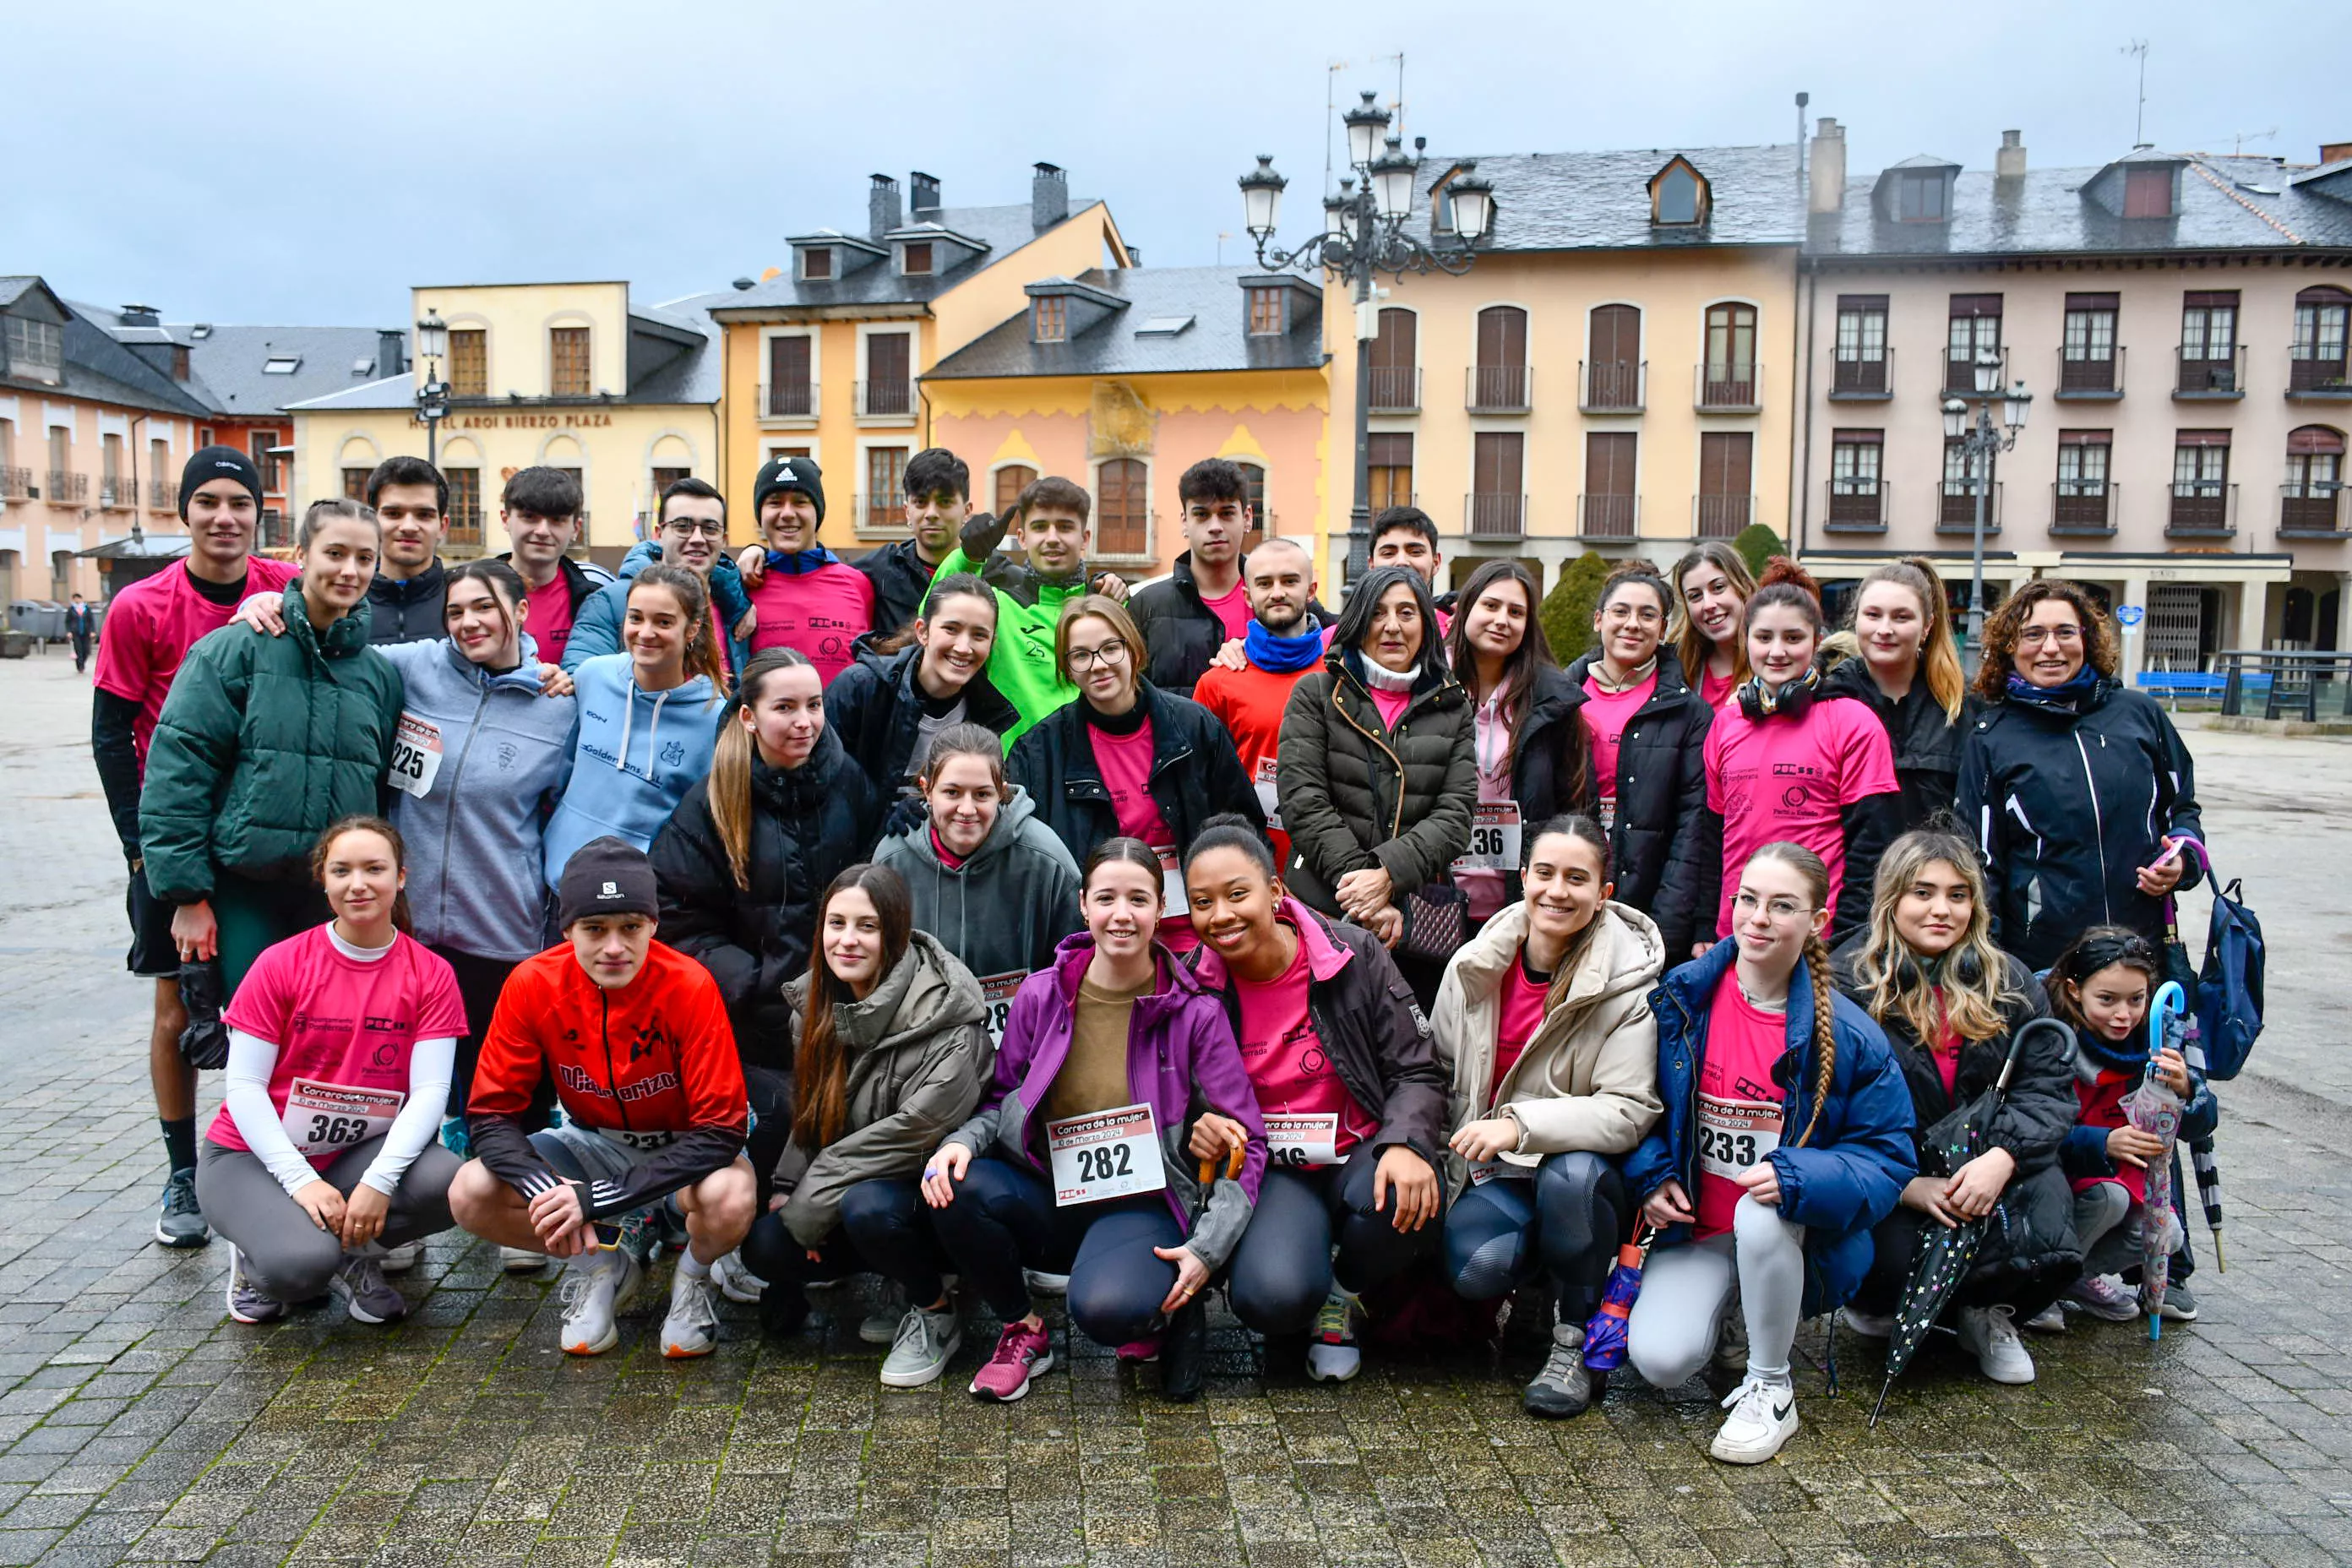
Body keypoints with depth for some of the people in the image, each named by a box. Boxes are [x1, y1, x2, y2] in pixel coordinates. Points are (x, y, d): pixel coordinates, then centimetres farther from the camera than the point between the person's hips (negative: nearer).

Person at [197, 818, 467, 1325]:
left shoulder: (431, 975, -5)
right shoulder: (280, 964, -9)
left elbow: (430, 1089, -12)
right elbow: (244, 1087, -10)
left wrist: (379, 1180, -27)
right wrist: (302, 1180, -22)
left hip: (359, 1153, 2)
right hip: (254, 1155, -2)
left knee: (446, 1183, -30)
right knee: (302, 1263, -31)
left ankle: (351, 1255, 1)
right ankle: (260, 1254, 7)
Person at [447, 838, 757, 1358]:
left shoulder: (689, 986, -27)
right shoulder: (533, 984, -18)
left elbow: (721, 1130, -26)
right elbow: (491, 1113, -12)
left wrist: (595, 1198, -32)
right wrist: (547, 1190, -32)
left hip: (682, 1146, -3)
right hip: (593, 1140, 3)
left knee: (730, 1197, -36)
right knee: (470, 1193, -20)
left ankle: (695, 1275, 2)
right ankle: (602, 1266, 6)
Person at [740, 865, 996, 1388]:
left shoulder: (943, 1020, -24)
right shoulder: (815, 1004, 1)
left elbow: (915, 1129, -26)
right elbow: (811, 1111, 12)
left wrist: (809, 1207, -19)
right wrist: (790, 1188, -3)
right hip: (857, 1180, 7)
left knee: (867, 1207, -35)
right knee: (763, 1245, -14)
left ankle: (937, 1315, -5)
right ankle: (908, 1268, 8)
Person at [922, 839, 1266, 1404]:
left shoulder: (1196, 1014, -8)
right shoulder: (1040, 995, -2)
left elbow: (1245, 1143, -6)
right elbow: (1001, 1098, 10)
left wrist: (1207, 1249, -16)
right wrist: (964, 1140, -13)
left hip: (1140, 1207, -3)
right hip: (1046, 1197, 3)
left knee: (1105, 1306, -35)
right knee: (956, 1187, -27)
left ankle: (1167, 1319, 5)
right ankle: (1023, 1331, 0)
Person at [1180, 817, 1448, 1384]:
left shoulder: (1354, 954, -8)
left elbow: (1417, 1073, -6)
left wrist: (1405, 1145, -26)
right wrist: (1195, 1130, -15)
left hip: (1362, 1154, 0)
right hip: (1271, 1170, 0)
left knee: (1406, 1201, -35)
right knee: (1271, 1298, -30)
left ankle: (1345, 1294, 2)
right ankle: (1311, 1294, 12)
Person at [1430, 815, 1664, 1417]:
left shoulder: (1630, 982, -12)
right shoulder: (1476, 965, 0)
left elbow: (1629, 1111, -20)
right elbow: (1440, 1068, 13)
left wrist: (1522, 1124, -31)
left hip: (1587, 1165, -2)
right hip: (1496, 1170, 2)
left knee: (1571, 1176, -37)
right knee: (1476, 1267, -28)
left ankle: (1576, 1343, -11)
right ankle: (1544, 1271, 11)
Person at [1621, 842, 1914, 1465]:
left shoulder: (1848, 1035, -10)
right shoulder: (1681, 999, -4)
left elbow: (1887, 1162, -9)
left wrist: (1800, 1179, -28)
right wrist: (1652, 1177, -10)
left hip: (1794, 1234, -1)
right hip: (1696, 1229, 2)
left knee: (1763, 1213, -38)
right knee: (1659, 1360, -23)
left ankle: (1770, 1389, -12)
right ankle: (1725, 1307, 17)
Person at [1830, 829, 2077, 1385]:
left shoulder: (2008, 982, 8)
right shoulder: (1845, 984, -5)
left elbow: (2049, 1084, 0)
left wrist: (2003, 1157, -19)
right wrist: (1908, 1185, -21)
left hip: (1981, 1169, 3)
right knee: (1890, 1261, -31)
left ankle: (1985, 1312, 7)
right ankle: (1877, 1302, 10)